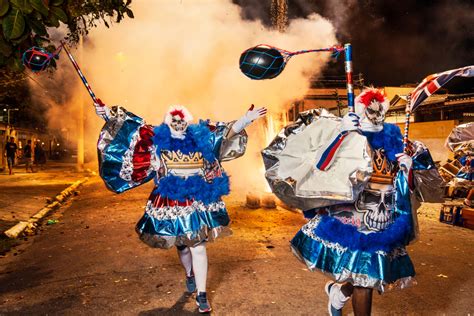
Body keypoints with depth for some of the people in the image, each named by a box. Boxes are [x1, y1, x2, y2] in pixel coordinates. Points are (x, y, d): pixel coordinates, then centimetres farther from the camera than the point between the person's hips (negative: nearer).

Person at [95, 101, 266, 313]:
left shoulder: (201, 137, 2)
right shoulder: (156, 139, 2)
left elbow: (227, 132, 3)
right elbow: (129, 126, 4)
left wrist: (245, 120, -6)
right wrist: (109, 114, 0)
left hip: (198, 203, -1)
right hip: (170, 203, 1)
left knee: (198, 247, -2)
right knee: (182, 246, 18)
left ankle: (201, 295, 9)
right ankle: (189, 274, 48)